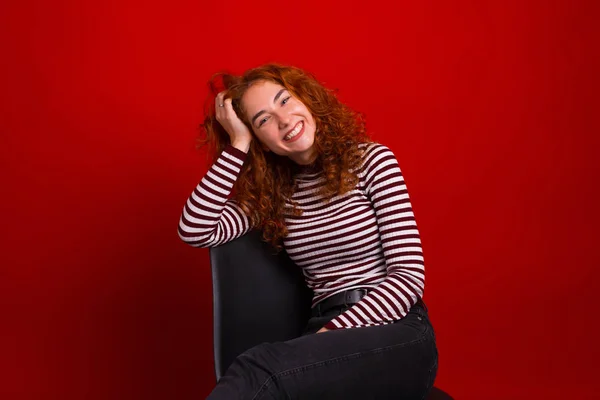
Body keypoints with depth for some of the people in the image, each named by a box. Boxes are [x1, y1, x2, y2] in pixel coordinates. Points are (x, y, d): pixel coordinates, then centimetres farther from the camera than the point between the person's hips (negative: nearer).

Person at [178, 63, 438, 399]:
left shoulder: (371, 160, 1)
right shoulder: (272, 194, 13)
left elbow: (409, 275, -6)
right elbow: (195, 232, 0)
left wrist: (331, 333, -16)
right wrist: (237, 144, 3)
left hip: (399, 333, -3)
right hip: (330, 330, 3)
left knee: (261, 368, -32)